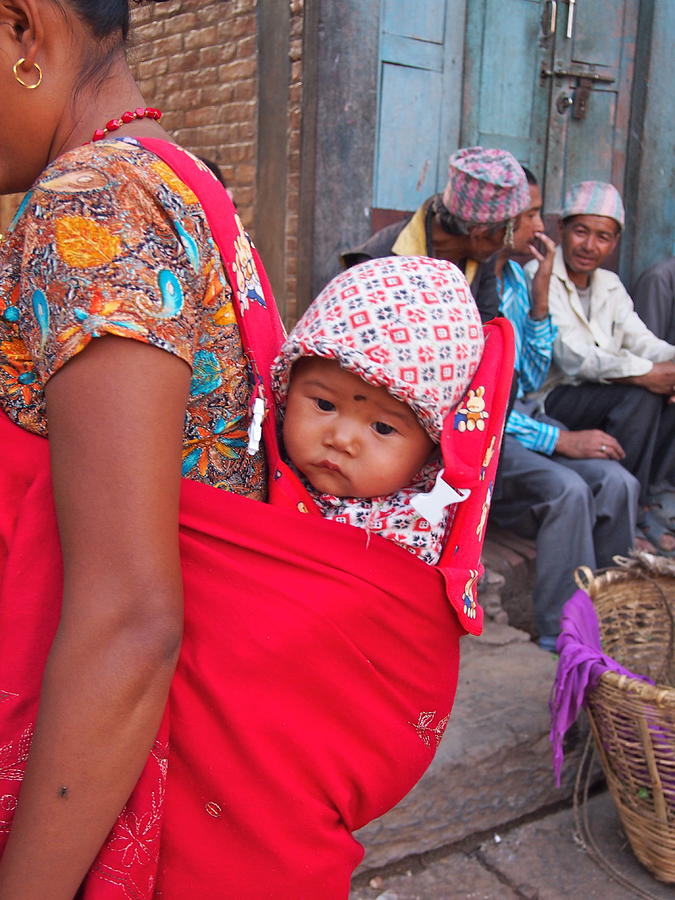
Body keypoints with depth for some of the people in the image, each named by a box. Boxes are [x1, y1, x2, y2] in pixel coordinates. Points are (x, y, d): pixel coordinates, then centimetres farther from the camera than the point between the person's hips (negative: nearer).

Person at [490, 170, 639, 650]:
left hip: (520, 415, 7)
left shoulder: (517, 277, 11)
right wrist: (558, 440, -18)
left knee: (618, 481, -14)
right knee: (567, 488, -28)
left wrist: (540, 297, 0)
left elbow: (532, 379, 12)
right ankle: (564, 628, -13)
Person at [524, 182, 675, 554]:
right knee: (640, 394, -27)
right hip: (547, 400, -8)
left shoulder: (610, 285, 15)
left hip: (599, 392, 8)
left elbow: (642, 340, 3)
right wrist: (644, 372, -26)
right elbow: (572, 358, -22)